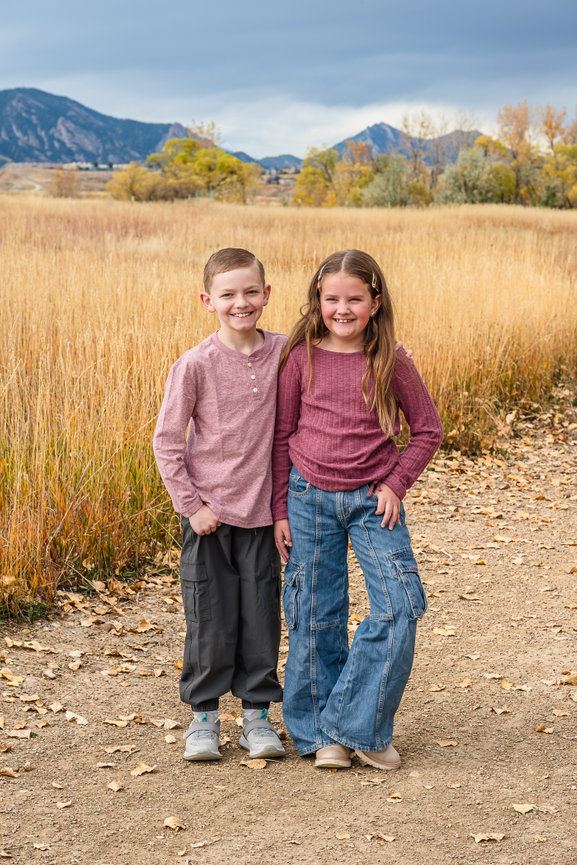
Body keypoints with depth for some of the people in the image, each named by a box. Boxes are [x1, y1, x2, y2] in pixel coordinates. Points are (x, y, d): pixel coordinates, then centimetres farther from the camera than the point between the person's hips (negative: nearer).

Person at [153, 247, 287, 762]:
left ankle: (257, 713, 22)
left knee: (262, 616, 7)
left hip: (261, 510, 2)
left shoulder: (285, 352, -1)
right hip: (208, 511, -2)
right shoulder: (195, 365, -10)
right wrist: (191, 505, -9)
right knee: (211, 619, 4)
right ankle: (204, 716, 20)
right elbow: (167, 440, -7)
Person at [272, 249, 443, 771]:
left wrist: (396, 483, -5)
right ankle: (320, 733, 20)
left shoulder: (391, 362, -3)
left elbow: (428, 428, 5)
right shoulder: (301, 358, -3)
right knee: (316, 616, 5)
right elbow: (281, 436, 3)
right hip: (310, 498, 0)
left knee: (400, 607, -10)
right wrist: (280, 510, 0)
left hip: (374, 499, 0)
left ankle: (355, 725, 4)